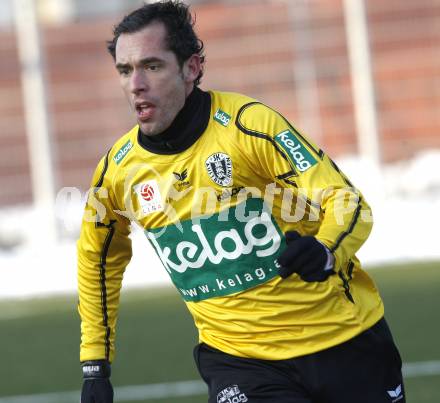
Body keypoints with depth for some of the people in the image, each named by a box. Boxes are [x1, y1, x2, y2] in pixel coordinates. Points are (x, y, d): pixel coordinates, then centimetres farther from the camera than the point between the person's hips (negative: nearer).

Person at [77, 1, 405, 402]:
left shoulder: (248, 123, -17)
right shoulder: (117, 170, -3)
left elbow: (348, 202, -19)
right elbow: (98, 261, 15)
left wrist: (325, 253, -40)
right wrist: (94, 365, 14)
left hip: (344, 339, -2)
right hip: (237, 355, 2)